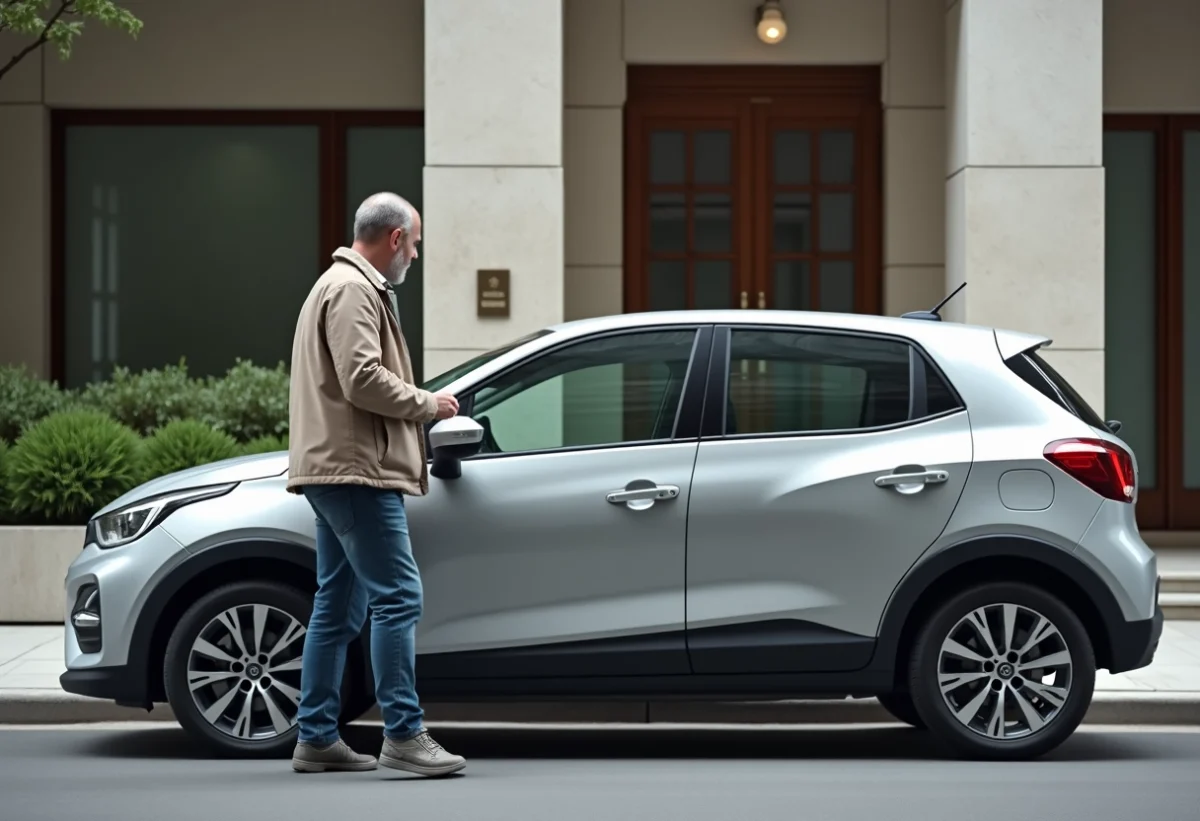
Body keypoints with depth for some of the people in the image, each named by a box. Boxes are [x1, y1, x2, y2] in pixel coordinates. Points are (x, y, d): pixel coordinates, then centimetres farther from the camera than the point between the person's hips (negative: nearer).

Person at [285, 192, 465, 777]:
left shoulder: (347, 286, 24)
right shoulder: (354, 290, -11)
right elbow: (362, 378, -22)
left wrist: (418, 405, 22)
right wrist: (427, 403, -10)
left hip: (340, 470, 11)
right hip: (354, 469, -11)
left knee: (338, 607, 11)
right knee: (397, 597, -13)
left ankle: (316, 738, 14)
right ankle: (403, 735, -15)